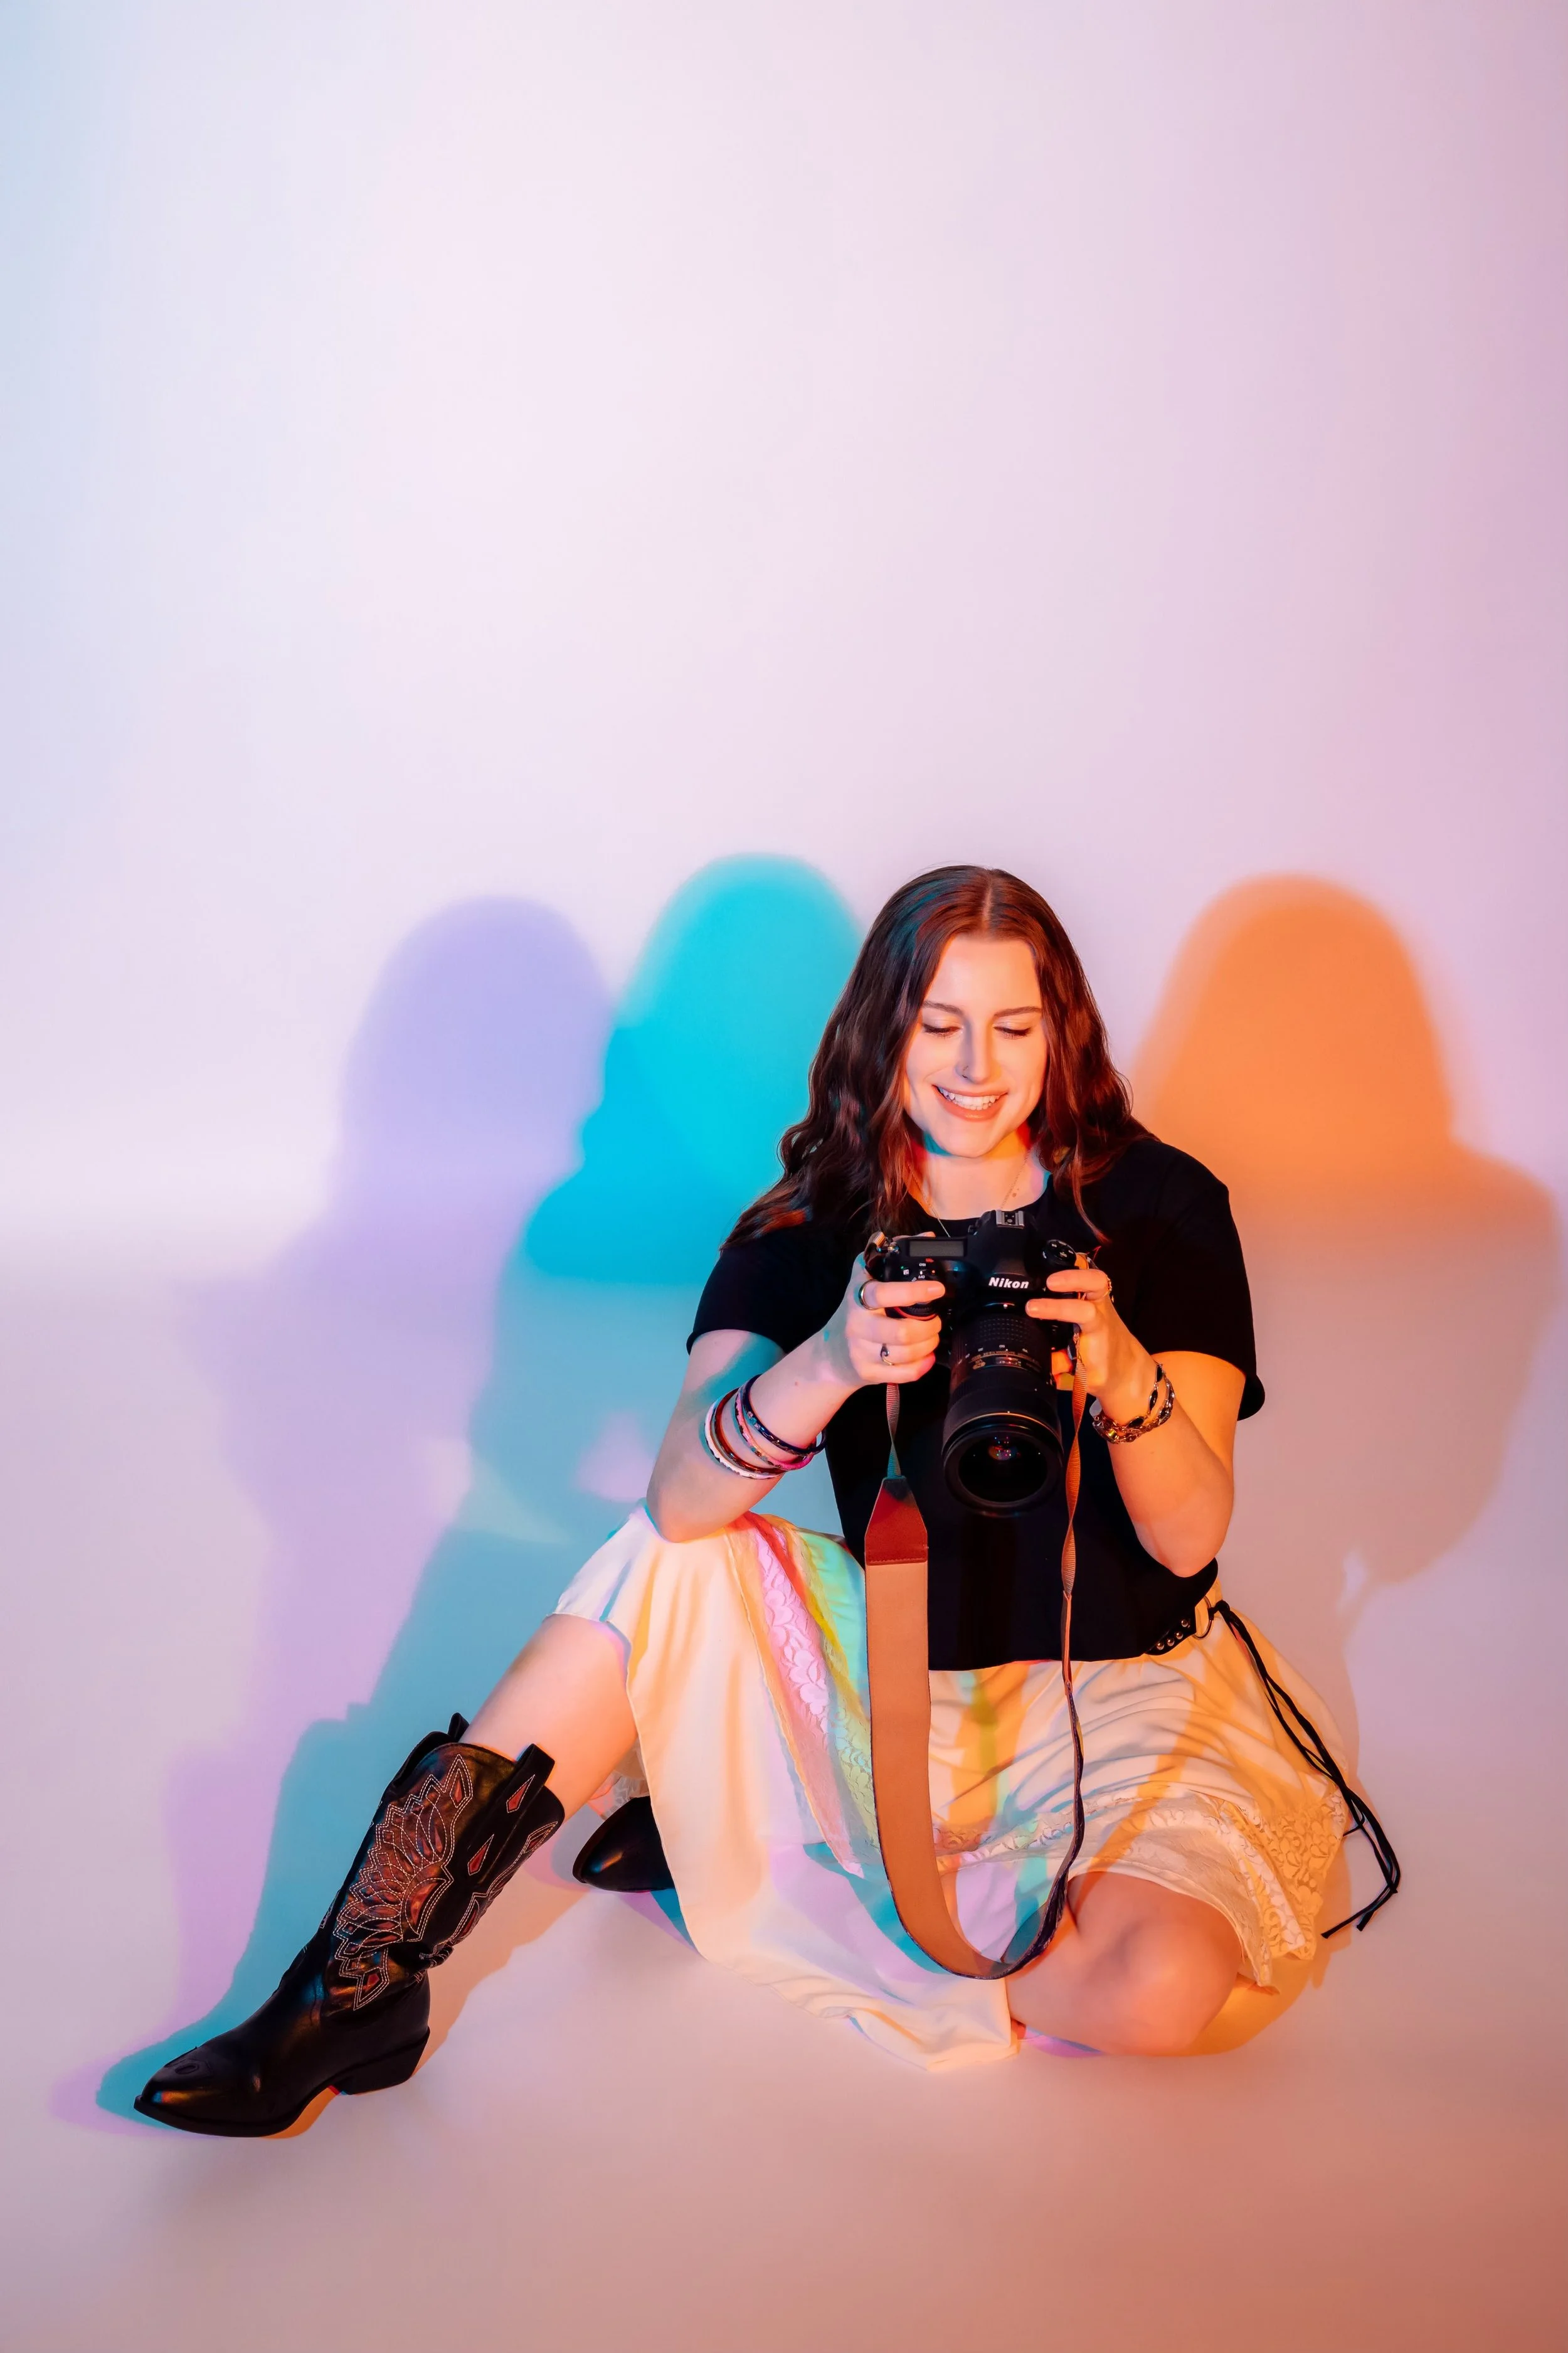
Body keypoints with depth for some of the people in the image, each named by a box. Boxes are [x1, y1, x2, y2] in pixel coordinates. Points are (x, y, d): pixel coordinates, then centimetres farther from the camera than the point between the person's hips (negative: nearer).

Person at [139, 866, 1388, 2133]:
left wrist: (1126, 1378, -36)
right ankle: (359, 1976, -16)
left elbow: (1188, 1542, -15)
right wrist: (830, 1365, -41)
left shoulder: (1163, 1207, -11)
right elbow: (681, 1498, -22)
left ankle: (743, 1861, -9)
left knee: (1161, 1985, -30)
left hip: (1120, 1685, -1)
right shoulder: (810, 1229, -7)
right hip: (899, 1664, 2)